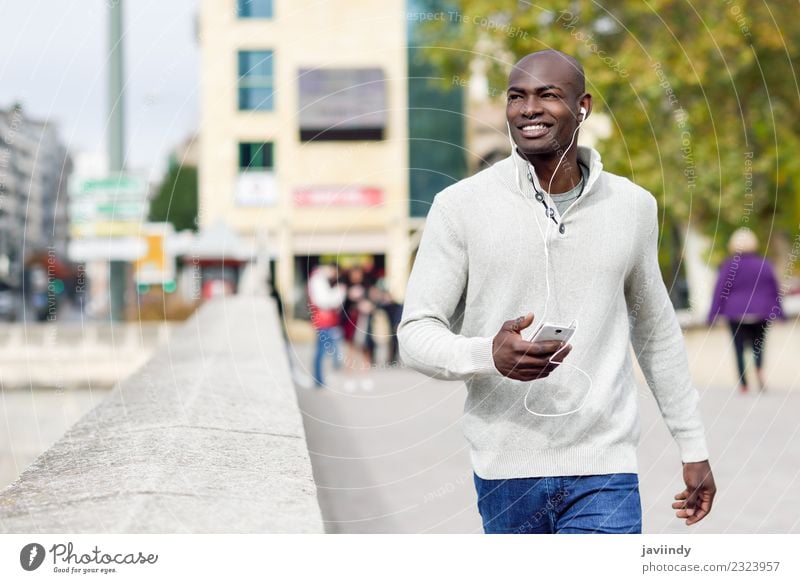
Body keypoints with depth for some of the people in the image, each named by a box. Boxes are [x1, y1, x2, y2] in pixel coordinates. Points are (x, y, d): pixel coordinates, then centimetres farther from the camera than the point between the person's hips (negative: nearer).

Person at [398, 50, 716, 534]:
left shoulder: (633, 207, 5)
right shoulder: (461, 206, -4)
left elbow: (656, 331, 17)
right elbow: (416, 333, -5)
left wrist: (694, 447, 20)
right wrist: (488, 356, -26)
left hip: (604, 472, 0)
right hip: (505, 471, 0)